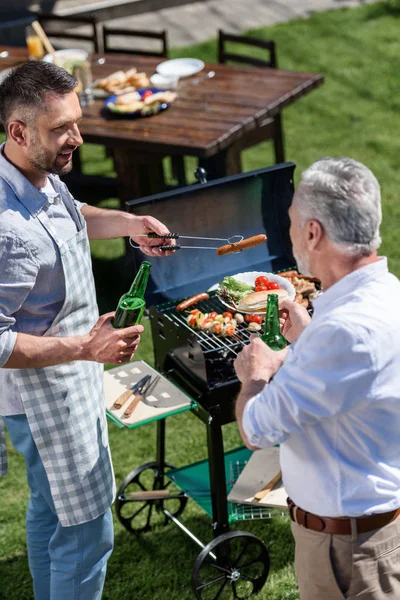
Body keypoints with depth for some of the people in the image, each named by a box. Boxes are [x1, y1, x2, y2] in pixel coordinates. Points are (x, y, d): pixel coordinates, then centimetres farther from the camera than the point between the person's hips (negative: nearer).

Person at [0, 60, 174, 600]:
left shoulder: (43, 178, -4)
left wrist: (127, 223, 6)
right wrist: (85, 348, -33)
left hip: (68, 381, 10)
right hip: (49, 397, -10)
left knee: (49, 509, 26)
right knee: (87, 532, 4)